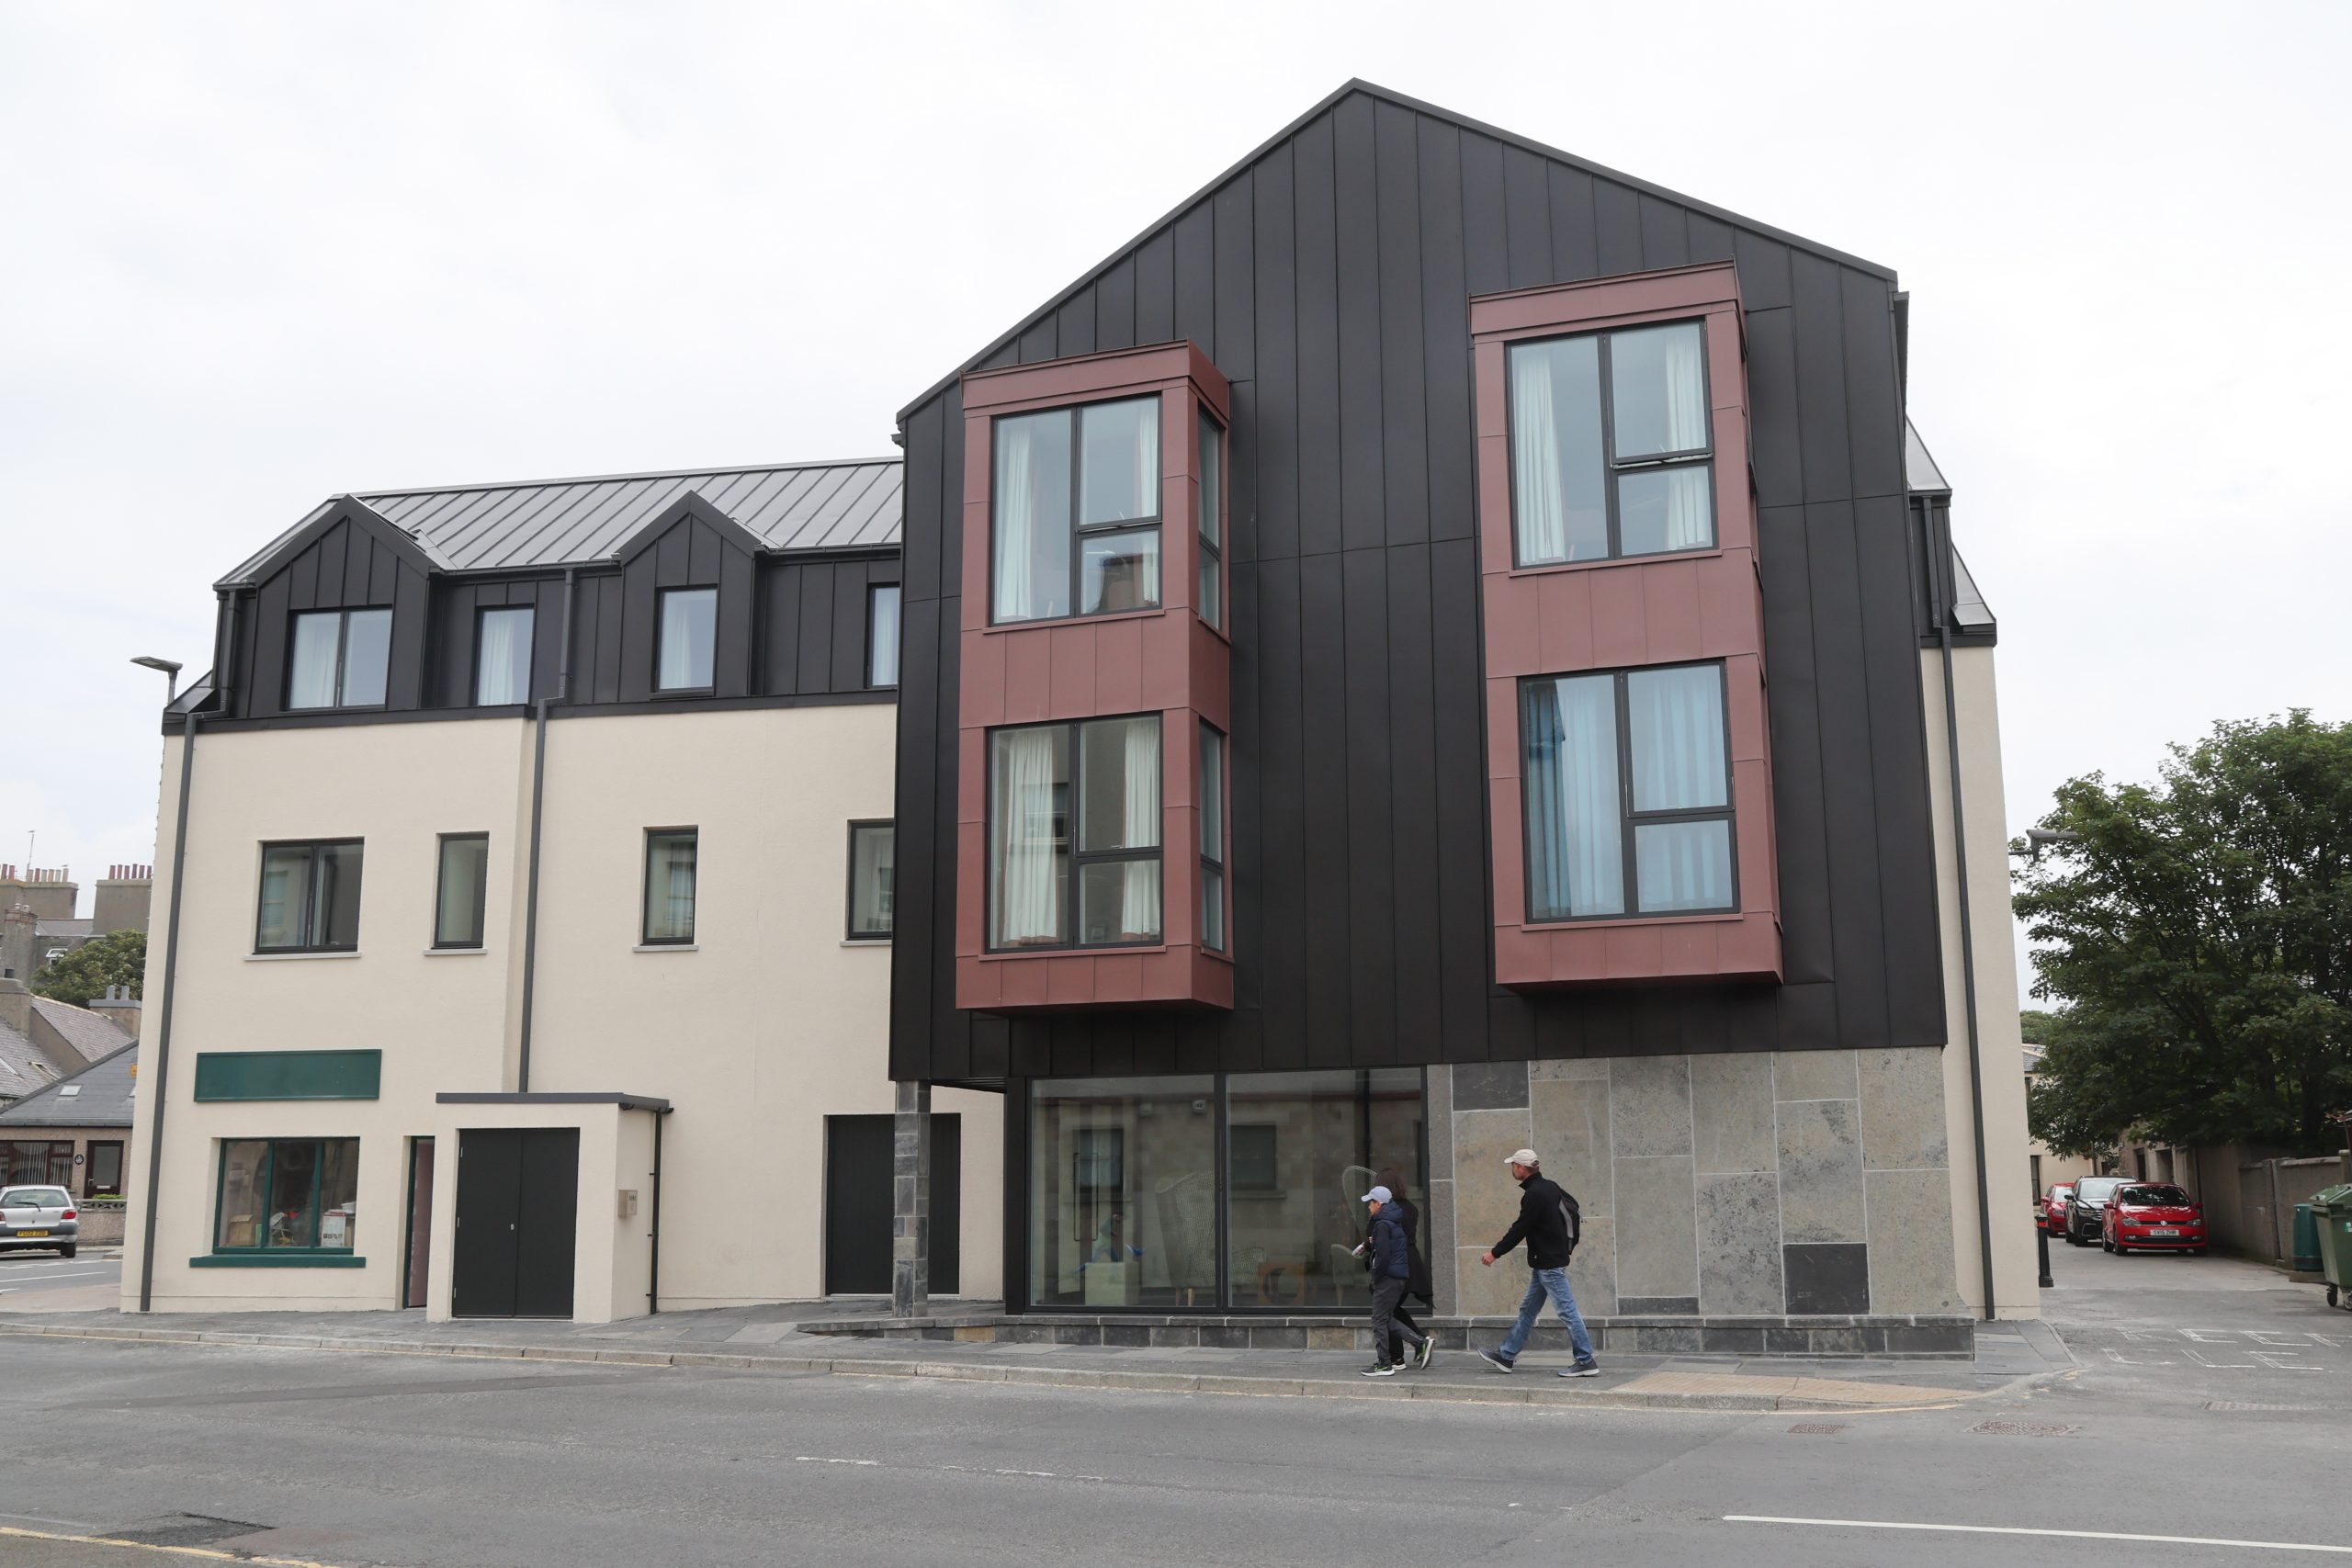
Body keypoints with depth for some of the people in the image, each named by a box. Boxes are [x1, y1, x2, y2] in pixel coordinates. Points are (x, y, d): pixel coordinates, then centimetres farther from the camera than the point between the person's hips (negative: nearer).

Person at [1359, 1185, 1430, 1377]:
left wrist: (1376, 1277, -12)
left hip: (1388, 1277, -10)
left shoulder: (1382, 1225, -15)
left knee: (1379, 1320, -3)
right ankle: (1421, 1342, 9)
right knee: (1387, 1318, 16)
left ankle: (1384, 1365, -2)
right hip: (1400, 1277, 10)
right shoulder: (1395, 1223, 15)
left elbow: (1383, 1255, -21)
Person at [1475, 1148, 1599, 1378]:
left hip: (1549, 1264, -11)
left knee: (1567, 1310, -6)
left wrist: (1495, 1253, -9)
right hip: (1545, 1262, 11)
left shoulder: (1534, 1195, -19)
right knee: (1528, 1309, 14)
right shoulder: (1549, 1186, 10)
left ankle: (1586, 1362, -2)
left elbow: (1519, 1230, -18)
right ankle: (1505, 1355, 21)